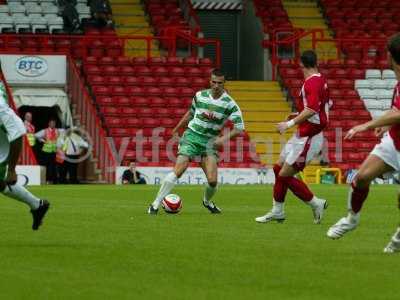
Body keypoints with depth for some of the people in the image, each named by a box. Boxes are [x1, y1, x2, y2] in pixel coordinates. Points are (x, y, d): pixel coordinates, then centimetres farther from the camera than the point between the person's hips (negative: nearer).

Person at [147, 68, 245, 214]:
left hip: (210, 142, 0)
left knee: (212, 181, -11)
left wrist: (225, 138, -20)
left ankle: (207, 201, 25)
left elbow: (239, 127, -6)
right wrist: (176, 130, 24)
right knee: (178, 171, -19)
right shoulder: (200, 96, 0)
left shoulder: (229, 104, -6)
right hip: (192, 136, 0)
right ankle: (156, 204, -14)